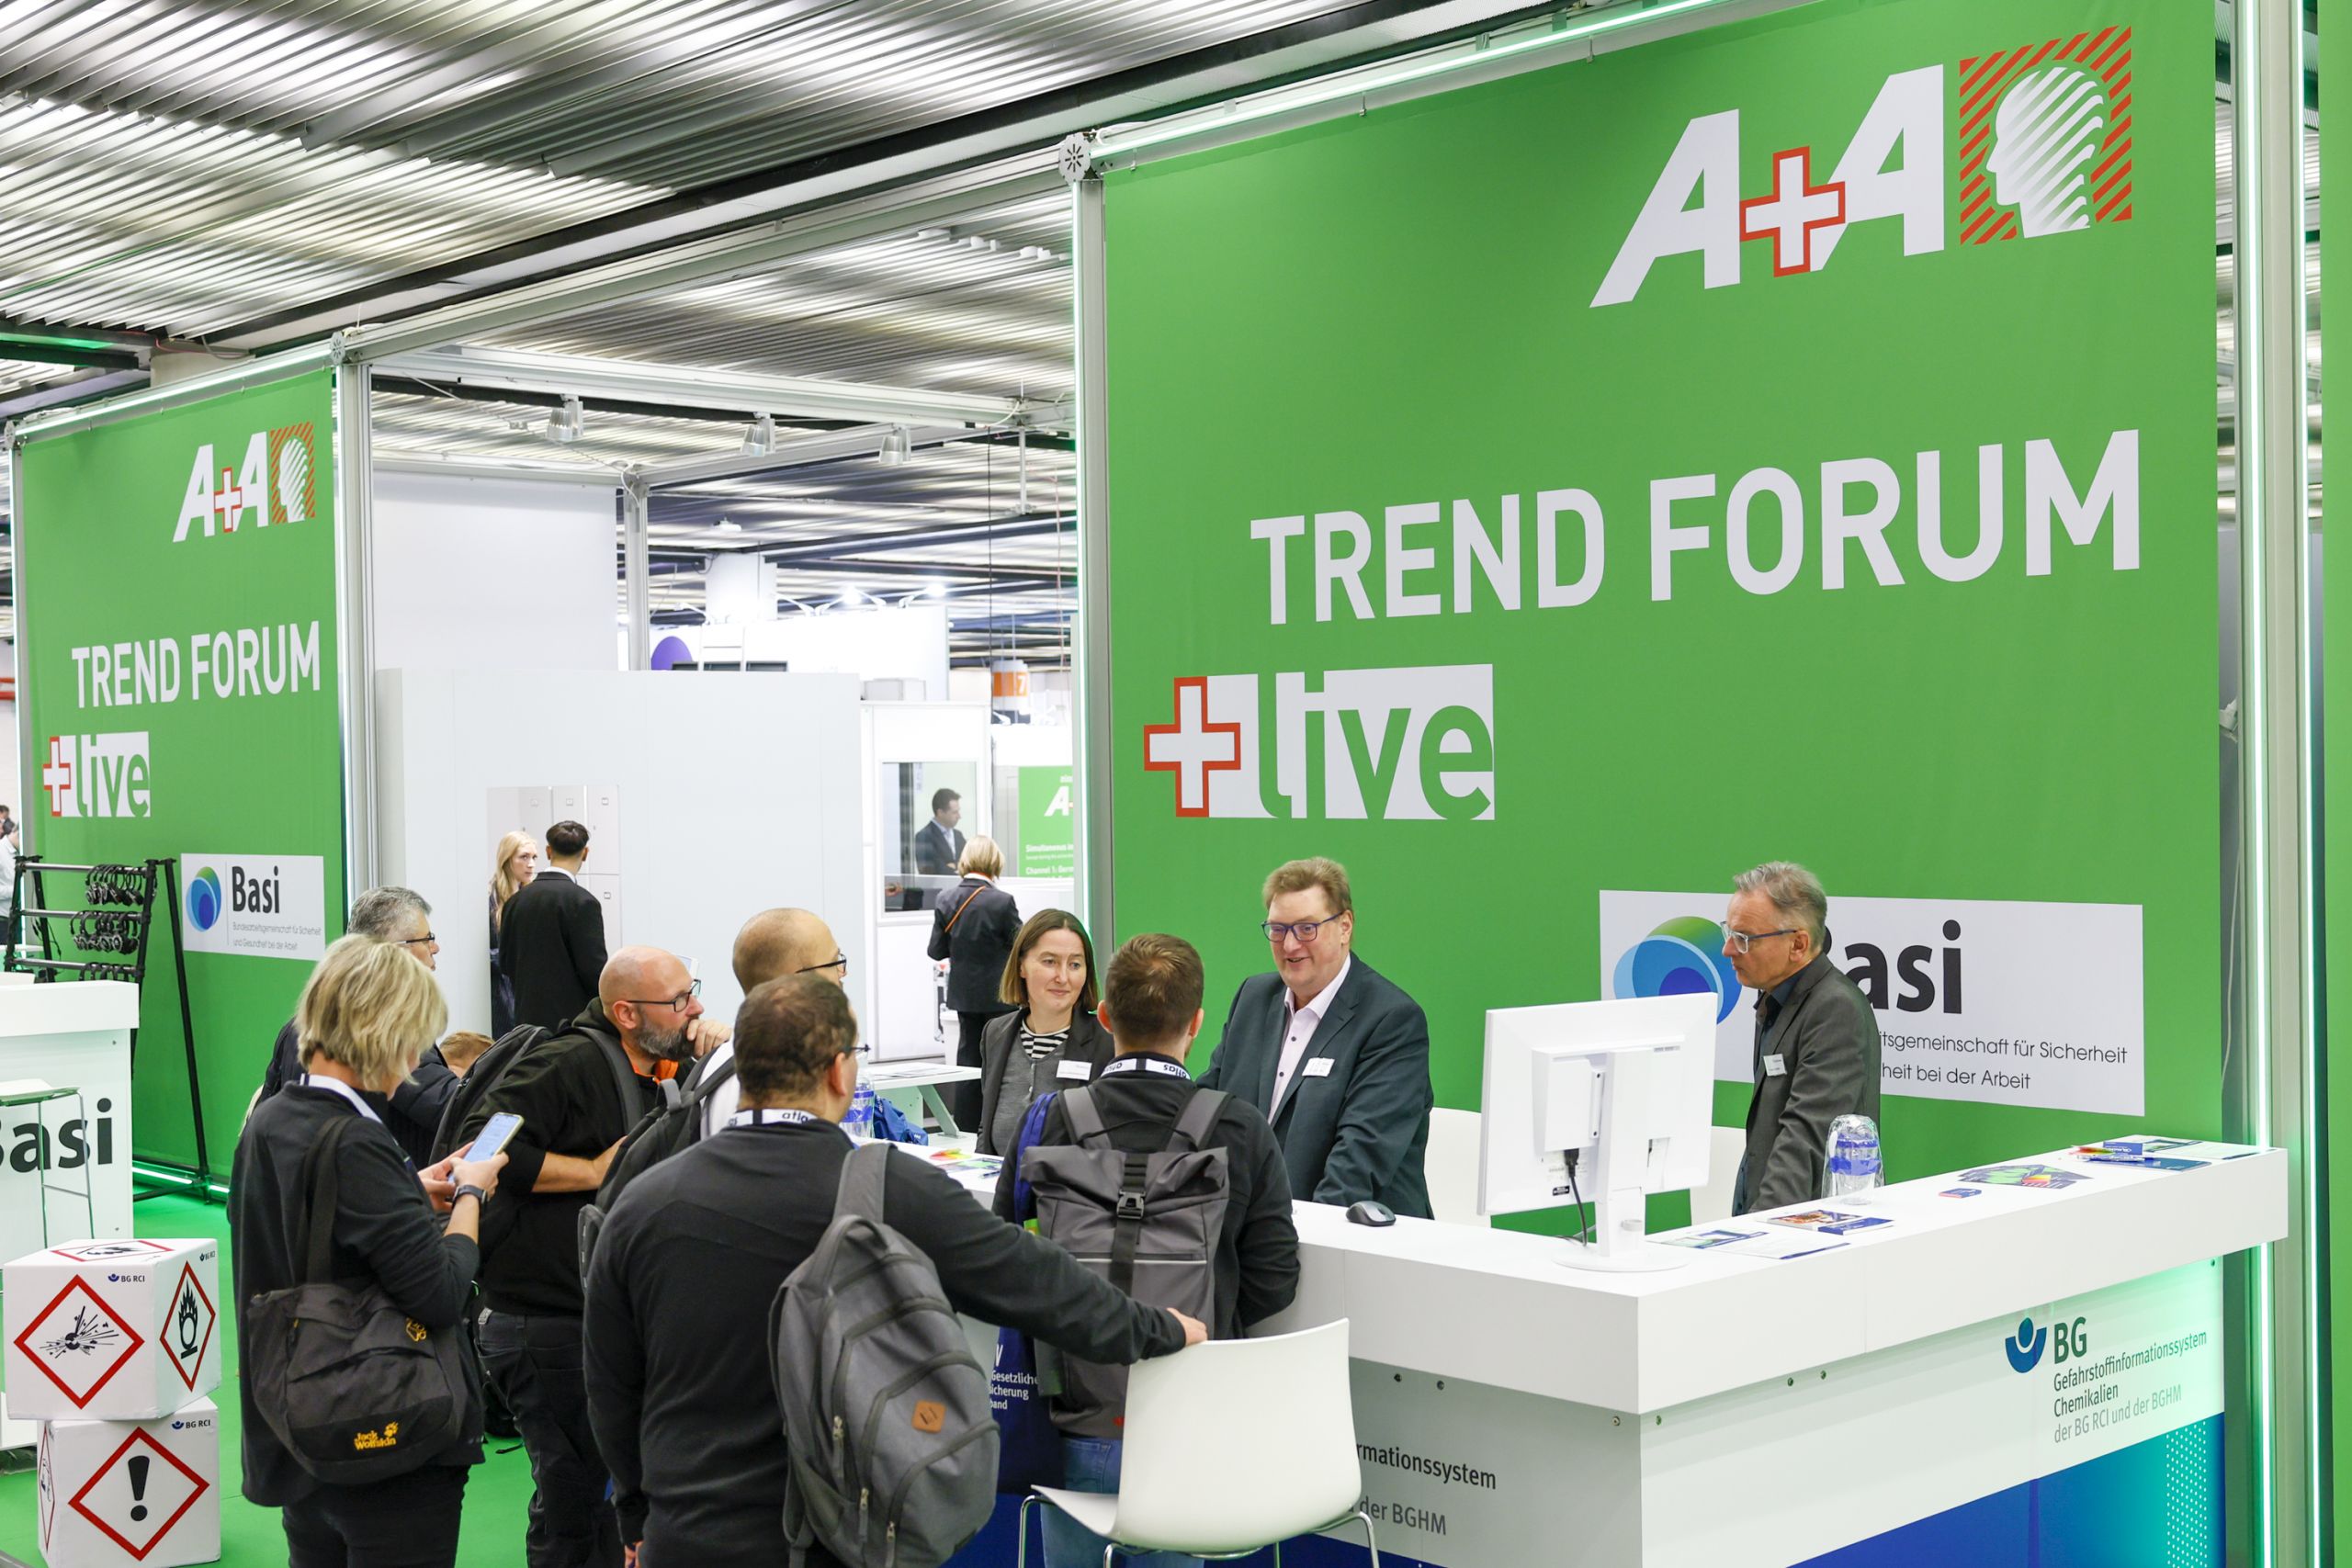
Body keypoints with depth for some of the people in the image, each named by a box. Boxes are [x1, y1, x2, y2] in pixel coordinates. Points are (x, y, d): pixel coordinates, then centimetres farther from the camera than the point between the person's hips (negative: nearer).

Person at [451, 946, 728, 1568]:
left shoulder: (651, 1072, 13)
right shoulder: (570, 1063, -16)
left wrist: (712, 1044, 5)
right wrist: (597, 1171, -20)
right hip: (545, 1325, -9)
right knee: (576, 1497, -3)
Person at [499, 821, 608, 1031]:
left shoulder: (516, 900, 6)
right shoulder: (582, 902, -14)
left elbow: (505, 964, 11)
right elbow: (594, 968, -15)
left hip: (528, 1016, 6)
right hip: (572, 1018, -6)